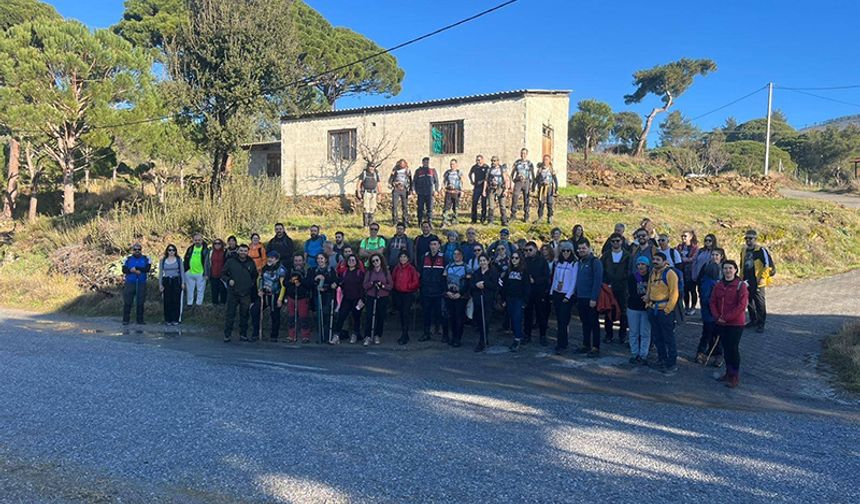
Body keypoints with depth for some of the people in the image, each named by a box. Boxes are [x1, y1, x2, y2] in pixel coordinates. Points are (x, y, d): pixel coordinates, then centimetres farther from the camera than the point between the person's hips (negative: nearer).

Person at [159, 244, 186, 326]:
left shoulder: (178, 260, 6)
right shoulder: (163, 260, 9)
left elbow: (182, 271, 4)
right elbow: (160, 273, 11)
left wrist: (183, 282, -2)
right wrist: (160, 284, 4)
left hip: (176, 281, -1)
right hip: (166, 282, 1)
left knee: (176, 301, -4)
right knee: (167, 301, -1)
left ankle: (175, 319, 2)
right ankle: (168, 320, 6)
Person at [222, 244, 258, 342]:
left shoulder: (251, 263, 7)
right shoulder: (230, 261, 1)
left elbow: (255, 276, 21)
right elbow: (223, 274, 6)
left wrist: (252, 283, 7)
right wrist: (228, 280, -11)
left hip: (246, 294, 2)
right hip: (232, 293, -2)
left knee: (244, 315, 7)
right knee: (230, 315, -1)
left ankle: (243, 334, 17)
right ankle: (227, 335, 7)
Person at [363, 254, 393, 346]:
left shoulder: (386, 272, 4)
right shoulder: (369, 272, 7)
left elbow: (391, 285, 2)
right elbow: (365, 285, 3)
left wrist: (382, 285, -14)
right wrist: (372, 283, -15)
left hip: (383, 297, 0)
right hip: (371, 297, 0)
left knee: (380, 317, 2)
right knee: (369, 316, -7)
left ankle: (377, 336, 15)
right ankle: (367, 337, -5)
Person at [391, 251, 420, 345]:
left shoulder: (411, 269, -7)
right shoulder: (396, 268, 8)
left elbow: (416, 282, -8)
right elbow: (392, 280, 16)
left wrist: (408, 286, -10)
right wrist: (395, 287, 3)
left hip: (408, 294, -5)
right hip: (398, 294, 5)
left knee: (405, 314, -9)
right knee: (401, 314, 11)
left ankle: (404, 336, -5)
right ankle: (405, 335, 22)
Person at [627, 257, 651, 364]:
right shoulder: (631, 277, 0)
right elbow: (632, 294, -7)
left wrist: (648, 297, -21)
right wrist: (644, 297, -17)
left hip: (646, 308, -1)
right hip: (633, 308, 1)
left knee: (645, 333, 1)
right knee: (634, 333, 8)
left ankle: (643, 355, 10)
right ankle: (634, 354, 18)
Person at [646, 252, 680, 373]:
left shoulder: (670, 273, -13)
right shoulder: (652, 273, 10)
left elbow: (674, 294, -16)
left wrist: (668, 309, -16)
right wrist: (648, 304, 11)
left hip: (664, 310, -7)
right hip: (653, 309, 7)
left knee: (668, 338, 2)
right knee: (656, 337, 16)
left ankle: (672, 364, 13)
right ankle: (662, 360, 31)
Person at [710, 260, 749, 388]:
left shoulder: (741, 285, -9)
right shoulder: (718, 285, 7)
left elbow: (742, 305, -15)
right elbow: (713, 302, 8)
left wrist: (726, 317, -17)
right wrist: (717, 316, -8)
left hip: (735, 323, -5)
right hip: (721, 323, 5)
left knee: (733, 348, -2)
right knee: (725, 348, 13)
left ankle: (735, 377, 9)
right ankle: (728, 372, 27)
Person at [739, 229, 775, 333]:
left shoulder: (761, 250, -9)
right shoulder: (744, 251, 13)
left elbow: (768, 265, -12)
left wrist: (762, 277, -16)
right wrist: (741, 278, 20)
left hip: (757, 282, -7)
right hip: (746, 282, 7)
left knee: (760, 303, -3)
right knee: (749, 302, 14)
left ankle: (761, 324, 4)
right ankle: (753, 320, 28)